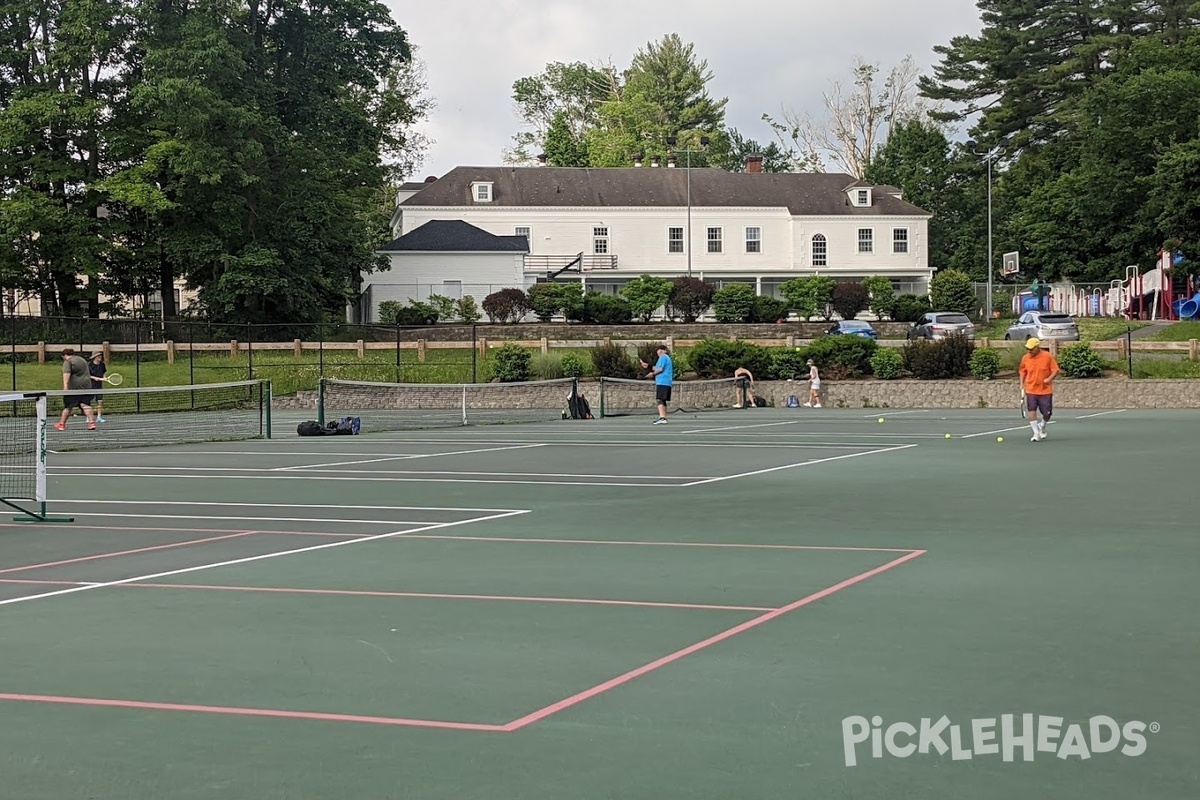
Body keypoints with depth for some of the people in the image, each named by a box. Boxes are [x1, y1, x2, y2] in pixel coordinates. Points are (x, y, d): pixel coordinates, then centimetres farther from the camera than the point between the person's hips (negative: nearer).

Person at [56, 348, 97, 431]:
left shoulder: (68, 362, -1)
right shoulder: (83, 360, 23)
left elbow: (66, 374, -17)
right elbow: (89, 373, 34)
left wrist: (65, 385, -26)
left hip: (74, 387, -6)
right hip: (86, 385, 6)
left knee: (68, 406, 3)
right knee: (85, 405, -3)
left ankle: (61, 424, 13)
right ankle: (92, 422, -17)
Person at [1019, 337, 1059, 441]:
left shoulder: (1047, 356, -8)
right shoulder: (1025, 358, 0)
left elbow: (1055, 370, -4)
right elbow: (1022, 371, 14)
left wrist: (1049, 379, -21)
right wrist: (1022, 384, 3)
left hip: (1045, 390, -1)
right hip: (1031, 390, 1)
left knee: (1047, 413, 4)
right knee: (1032, 411, -10)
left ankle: (1042, 427, 35)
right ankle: (1036, 433, -1)